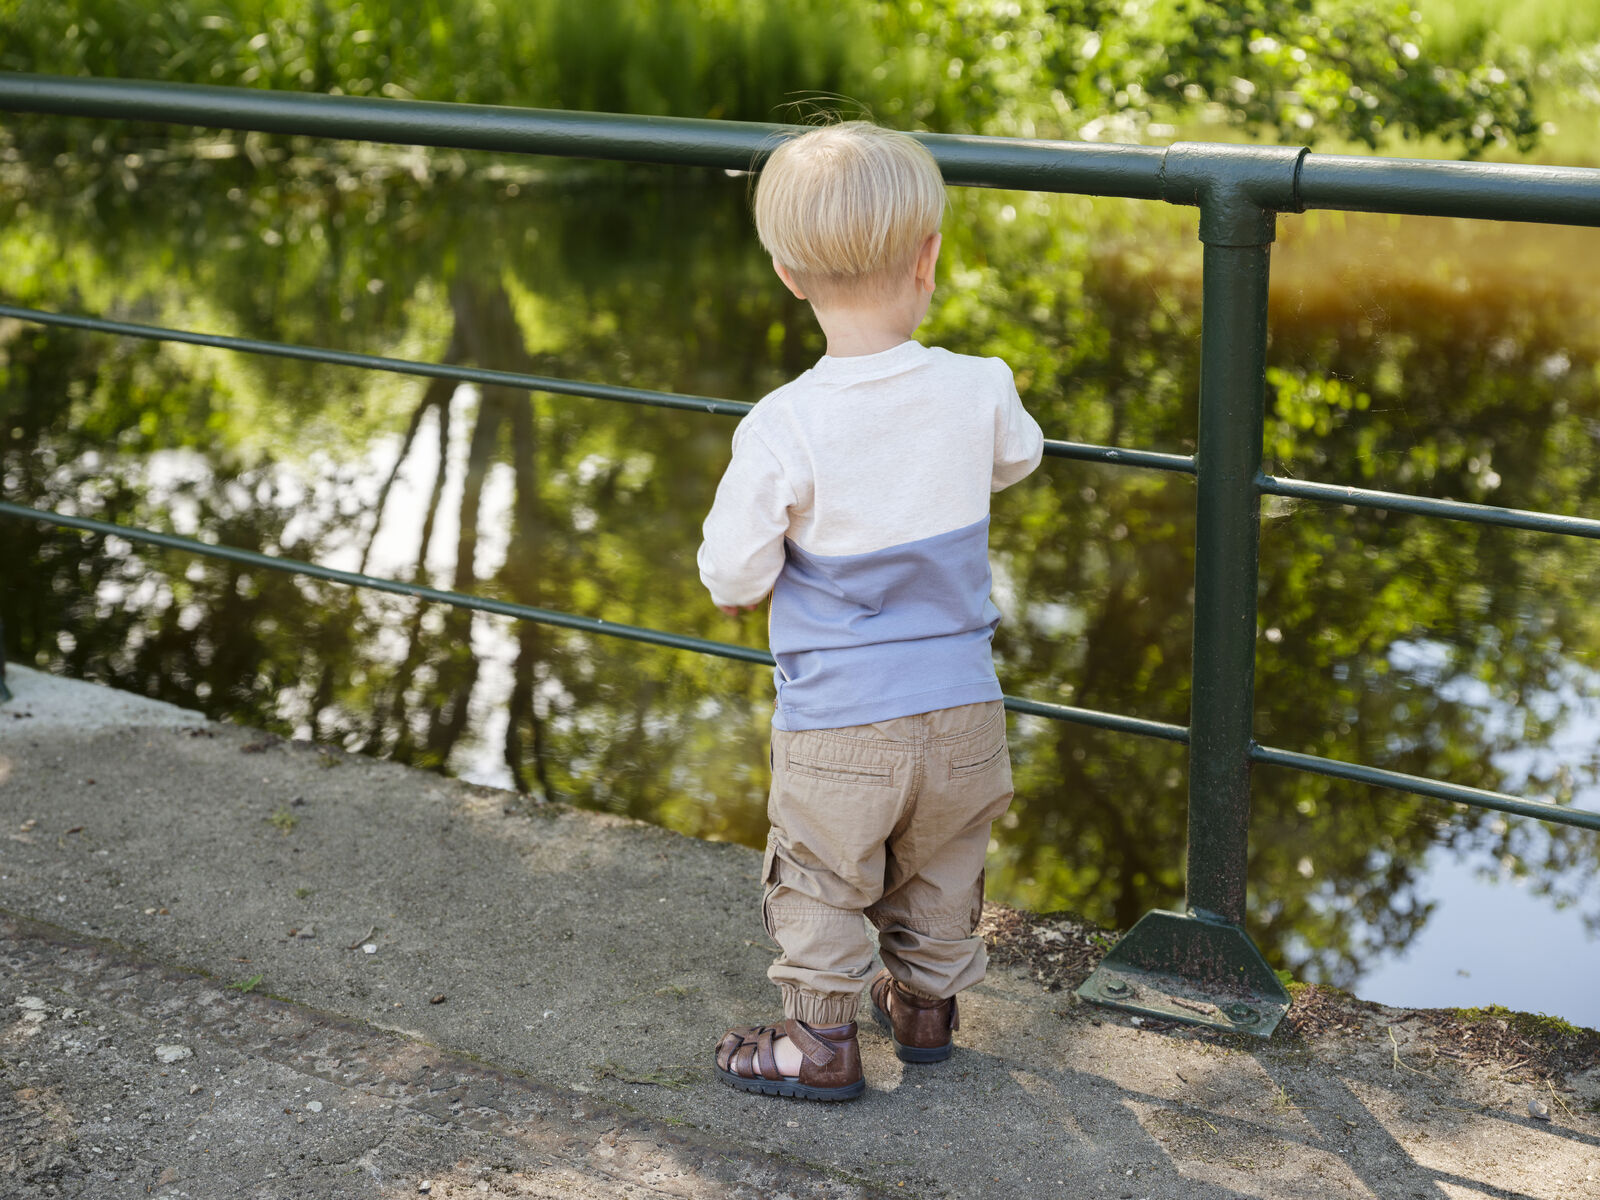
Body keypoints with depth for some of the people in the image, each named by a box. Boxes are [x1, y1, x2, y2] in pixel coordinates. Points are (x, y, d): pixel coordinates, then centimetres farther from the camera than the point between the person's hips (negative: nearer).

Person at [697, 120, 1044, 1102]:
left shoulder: (783, 428, -21)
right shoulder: (977, 393, -11)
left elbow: (732, 574, -13)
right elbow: (1017, 459, 14)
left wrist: (740, 587, 10)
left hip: (838, 723, -4)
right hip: (962, 706, 4)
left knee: (819, 881, 14)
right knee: (940, 870, 24)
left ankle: (821, 1042, 23)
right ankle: (927, 1003, 40)